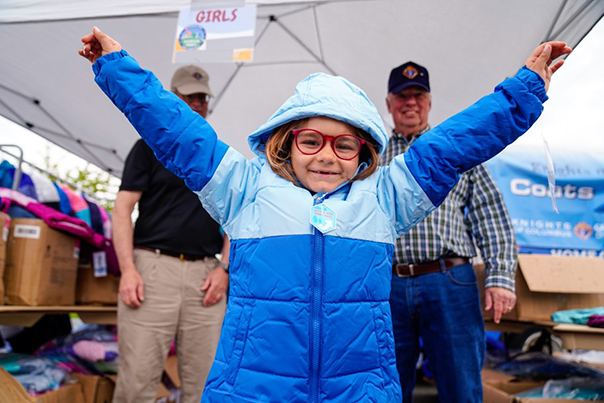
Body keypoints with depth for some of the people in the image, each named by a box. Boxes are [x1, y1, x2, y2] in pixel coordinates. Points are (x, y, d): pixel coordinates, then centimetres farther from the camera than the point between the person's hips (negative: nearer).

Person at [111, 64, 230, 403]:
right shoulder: (150, 146, 9)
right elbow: (123, 209, 1)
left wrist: (224, 267, 1)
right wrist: (128, 269, -11)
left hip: (206, 273, 3)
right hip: (153, 267, -2)